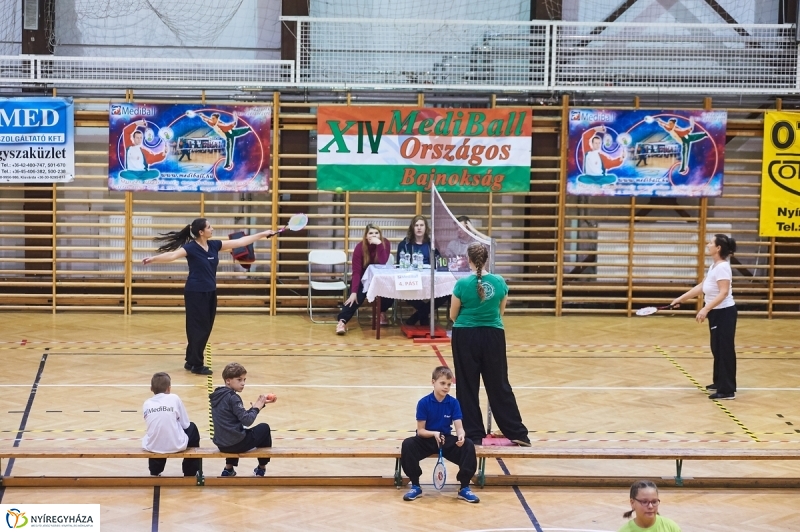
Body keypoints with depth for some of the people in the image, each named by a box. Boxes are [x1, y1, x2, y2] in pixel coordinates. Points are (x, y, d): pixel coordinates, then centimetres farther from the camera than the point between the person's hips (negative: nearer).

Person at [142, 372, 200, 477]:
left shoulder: (146, 404, 1)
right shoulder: (174, 399, -5)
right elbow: (185, 424, 2)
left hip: (152, 447, 3)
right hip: (176, 446, -3)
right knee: (192, 428, 28)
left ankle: (155, 471, 45)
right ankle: (190, 473, 35)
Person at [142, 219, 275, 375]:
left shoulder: (214, 245, 4)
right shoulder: (191, 247, -16)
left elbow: (240, 242, 8)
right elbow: (172, 255, -30)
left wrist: (262, 234, 9)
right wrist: (153, 259, -47)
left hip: (210, 292, 8)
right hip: (195, 293, -8)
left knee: (205, 329, 11)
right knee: (198, 328, -3)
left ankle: (191, 362, 22)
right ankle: (197, 365, 6)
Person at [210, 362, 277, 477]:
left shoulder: (218, 395, 9)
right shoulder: (233, 397, -17)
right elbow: (247, 421, -20)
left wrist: (258, 405, 8)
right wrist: (256, 408, -4)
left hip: (221, 444, 8)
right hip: (236, 444, -8)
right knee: (264, 428, 14)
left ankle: (228, 468, 33)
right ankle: (261, 467, 27)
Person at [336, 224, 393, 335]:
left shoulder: (385, 243, -16)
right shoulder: (360, 247, -21)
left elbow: (383, 262, -29)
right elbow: (356, 271, -26)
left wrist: (379, 244, -38)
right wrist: (353, 292, -35)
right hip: (363, 278, -2)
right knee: (357, 297, -28)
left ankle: (382, 312, 4)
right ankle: (342, 321, -37)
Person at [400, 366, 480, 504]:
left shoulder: (453, 403, -3)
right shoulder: (424, 403, -10)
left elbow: (459, 427, -9)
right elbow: (420, 430, -9)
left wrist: (461, 436, -33)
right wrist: (434, 433, -29)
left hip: (446, 440, 2)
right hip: (427, 440, -2)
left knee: (468, 446, -25)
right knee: (407, 444, -31)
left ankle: (464, 488, -13)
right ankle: (415, 486, -15)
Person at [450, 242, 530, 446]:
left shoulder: (462, 284, -11)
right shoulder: (499, 282, -3)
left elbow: (453, 315, -1)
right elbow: (500, 311, 9)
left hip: (466, 336, -2)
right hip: (493, 336, 2)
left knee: (468, 387, 8)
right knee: (499, 385, 10)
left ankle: (474, 434, 11)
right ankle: (517, 433, 12)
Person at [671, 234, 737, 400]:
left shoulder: (722, 267, -19)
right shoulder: (714, 266, 11)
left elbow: (723, 293, -27)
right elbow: (701, 287, 18)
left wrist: (705, 309, -33)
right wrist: (681, 299, 19)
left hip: (724, 313, -10)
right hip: (717, 313, 10)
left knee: (725, 350, -7)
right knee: (717, 349, 16)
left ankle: (727, 390, -5)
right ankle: (720, 382, 27)